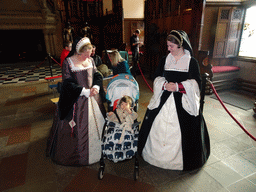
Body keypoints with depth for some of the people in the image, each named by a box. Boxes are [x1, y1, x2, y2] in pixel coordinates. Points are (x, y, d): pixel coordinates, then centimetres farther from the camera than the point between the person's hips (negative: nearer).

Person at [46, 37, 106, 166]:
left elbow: (97, 76, 4)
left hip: (93, 98, 5)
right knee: (77, 128, 5)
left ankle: (97, 148, 36)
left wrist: (96, 87, -17)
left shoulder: (90, 60, 4)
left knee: (95, 123, 15)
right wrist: (85, 91, -22)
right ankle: (76, 153, 28)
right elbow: (68, 84, -17)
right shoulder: (68, 62, -11)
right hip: (76, 101, -5)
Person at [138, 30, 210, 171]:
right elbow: (157, 78, 5)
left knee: (183, 130, 2)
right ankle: (157, 153, 29)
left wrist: (178, 86, -19)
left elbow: (195, 83, -6)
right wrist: (165, 85, -16)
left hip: (183, 101, -2)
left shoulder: (191, 62, -2)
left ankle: (179, 157, 26)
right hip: (164, 99, 3)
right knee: (158, 127, 7)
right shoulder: (165, 60, 7)